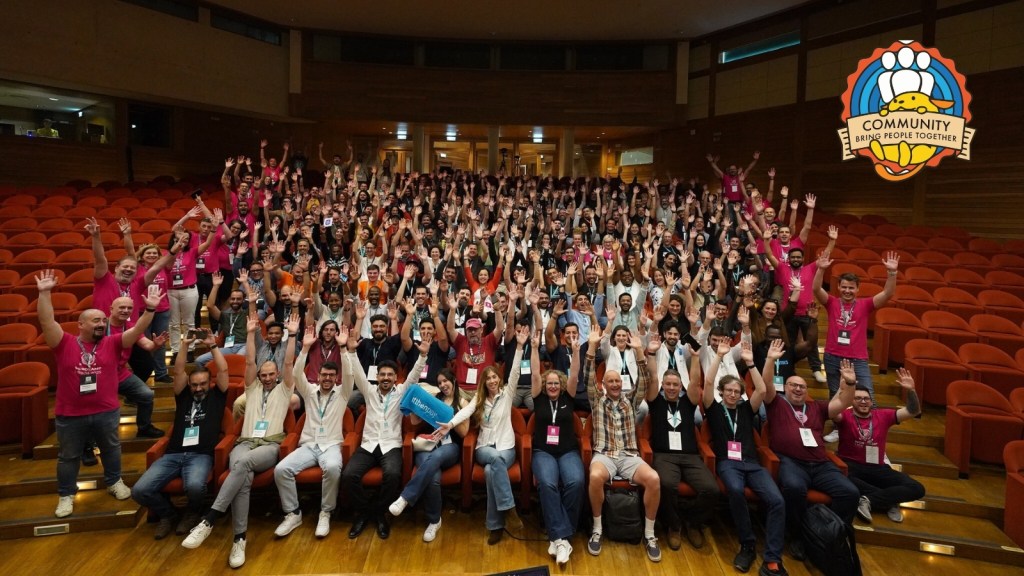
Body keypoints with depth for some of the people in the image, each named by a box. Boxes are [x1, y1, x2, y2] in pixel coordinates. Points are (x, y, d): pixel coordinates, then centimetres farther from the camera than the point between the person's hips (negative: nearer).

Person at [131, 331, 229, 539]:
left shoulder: (216, 396, 16)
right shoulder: (184, 396, 22)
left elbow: (223, 370, 5)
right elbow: (178, 371, 10)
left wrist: (213, 345, 5)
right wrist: (185, 345, 2)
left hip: (201, 455, -3)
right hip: (173, 454, 4)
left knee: (195, 486, -35)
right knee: (140, 490, -18)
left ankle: (192, 513, 3)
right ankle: (167, 514, 13)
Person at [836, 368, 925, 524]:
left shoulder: (883, 415, 12)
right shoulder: (845, 416, -1)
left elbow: (913, 411, 7)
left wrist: (910, 390, -13)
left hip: (877, 468, 4)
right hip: (851, 465, -4)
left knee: (917, 489, -15)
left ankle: (868, 500, -19)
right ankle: (889, 500, -23)